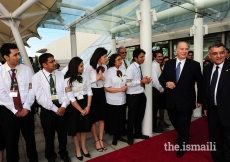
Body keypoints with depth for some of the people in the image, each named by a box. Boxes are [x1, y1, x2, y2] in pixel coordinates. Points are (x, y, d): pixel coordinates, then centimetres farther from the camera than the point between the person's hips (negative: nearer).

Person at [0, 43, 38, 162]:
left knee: (30, 137, 16)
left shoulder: (26, 70, -2)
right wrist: (15, 110, -11)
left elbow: (31, 90, -4)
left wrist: (26, 107, -12)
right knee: (10, 140, 14)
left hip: (26, 110, 1)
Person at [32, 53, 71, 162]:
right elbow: (41, 97, -14)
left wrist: (63, 106, -14)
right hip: (47, 110, -2)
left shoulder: (60, 74, 1)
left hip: (62, 108, 3)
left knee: (63, 133, 18)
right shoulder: (37, 77, -10)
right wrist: (55, 109, -15)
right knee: (49, 136, 16)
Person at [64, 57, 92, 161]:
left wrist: (88, 106, -8)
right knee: (75, 128, 10)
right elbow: (71, 98, -15)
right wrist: (81, 110, -12)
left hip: (85, 103, 3)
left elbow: (89, 91, -1)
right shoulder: (68, 80, -14)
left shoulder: (85, 75, -4)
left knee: (84, 126, 15)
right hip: (74, 106, -3)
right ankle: (77, 149, 32)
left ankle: (83, 147, 36)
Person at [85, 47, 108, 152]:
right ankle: (96, 141, 26)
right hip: (92, 93, -5)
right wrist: (96, 78, -16)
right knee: (93, 119, 8)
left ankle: (101, 139, 29)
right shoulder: (89, 68, -13)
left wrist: (102, 77, -7)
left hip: (101, 93, 6)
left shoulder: (104, 67, 3)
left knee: (102, 118, 12)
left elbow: (105, 81, 10)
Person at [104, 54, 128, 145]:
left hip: (122, 99, 5)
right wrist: (120, 89, -19)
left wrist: (126, 87, -7)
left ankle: (119, 135, 34)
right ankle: (115, 137, 31)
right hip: (113, 100, -4)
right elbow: (107, 88, -16)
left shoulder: (123, 70, 1)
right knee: (114, 119, 10)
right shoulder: (110, 72, -12)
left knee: (121, 119, 15)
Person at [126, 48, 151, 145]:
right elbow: (128, 83, -24)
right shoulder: (131, 68, -16)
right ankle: (130, 136, 29)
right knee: (132, 116, 9)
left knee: (140, 115, 20)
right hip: (133, 96, -8)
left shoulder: (140, 67, 8)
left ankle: (138, 133, 40)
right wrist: (141, 81, -21)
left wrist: (145, 80, -2)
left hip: (141, 95, 8)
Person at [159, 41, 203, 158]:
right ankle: (183, 136, 53)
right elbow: (161, 78, 7)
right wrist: (166, 83, -16)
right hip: (171, 101, 4)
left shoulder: (194, 65, -8)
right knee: (174, 121, 21)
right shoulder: (169, 64, 0)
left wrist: (200, 100, 2)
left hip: (186, 101, -3)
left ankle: (181, 147, 36)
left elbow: (200, 84, -1)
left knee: (184, 125, 12)